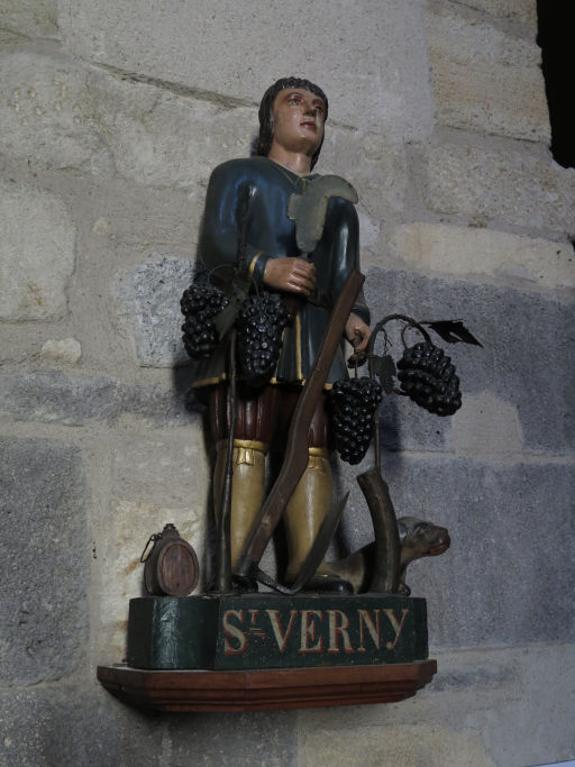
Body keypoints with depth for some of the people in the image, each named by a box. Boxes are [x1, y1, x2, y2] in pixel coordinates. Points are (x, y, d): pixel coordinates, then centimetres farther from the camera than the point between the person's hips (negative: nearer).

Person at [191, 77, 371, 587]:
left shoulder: (337, 197, 33)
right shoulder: (238, 175, 21)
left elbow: (347, 274, 22)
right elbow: (217, 242, 3)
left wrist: (355, 315, -1)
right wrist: (265, 268, -18)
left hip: (316, 334, 4)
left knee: (314, 450, -9)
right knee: (246, 444, -16)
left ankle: (307, 567, -12)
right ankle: (236, 566, -21)